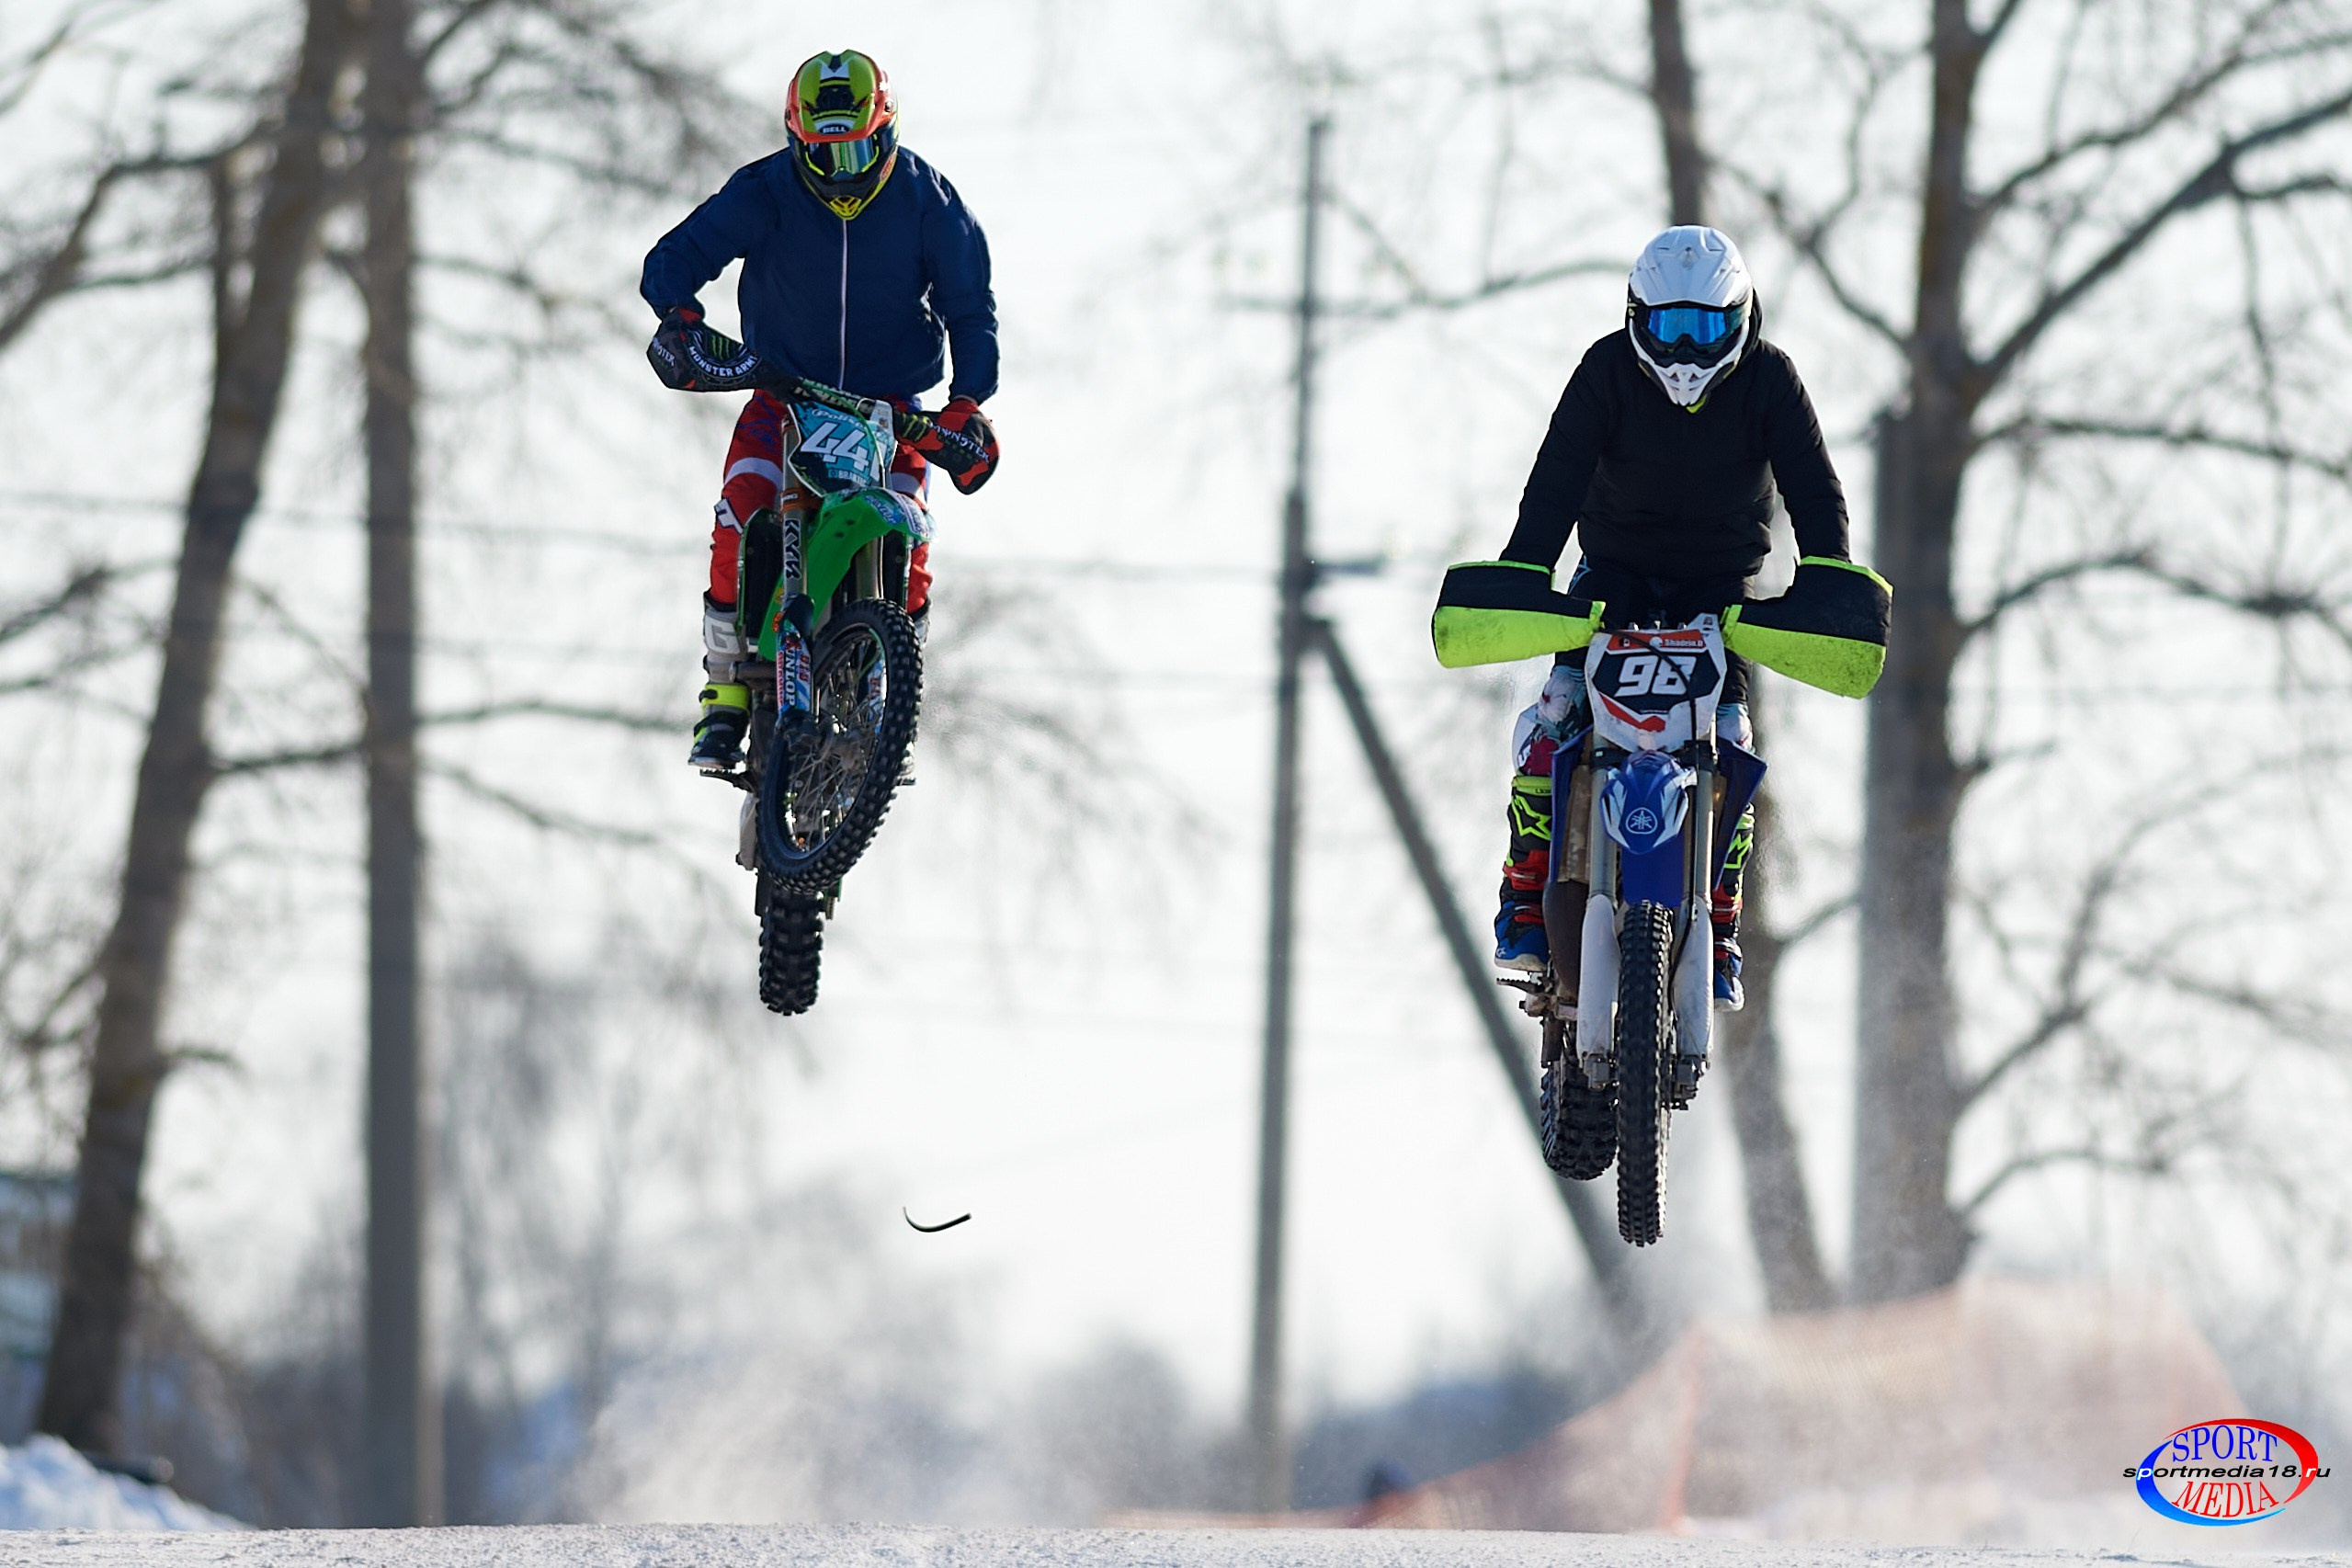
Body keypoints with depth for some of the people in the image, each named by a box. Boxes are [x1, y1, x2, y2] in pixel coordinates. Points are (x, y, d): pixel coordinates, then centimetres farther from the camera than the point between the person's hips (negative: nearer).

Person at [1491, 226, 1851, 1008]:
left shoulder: (1767, 378, -12)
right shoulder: (1609, 371, -14)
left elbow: (1814, 489, -14)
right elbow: (1556, 482, -21)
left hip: (1721, 582, 0)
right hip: (1615, 568, 0)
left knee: (1729, 740, -14)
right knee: (1555, 717, -20)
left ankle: (1719, 930, -5)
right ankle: (1526, 901, -14)